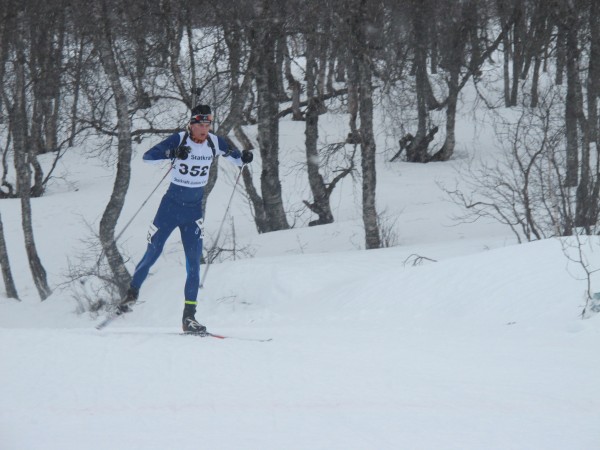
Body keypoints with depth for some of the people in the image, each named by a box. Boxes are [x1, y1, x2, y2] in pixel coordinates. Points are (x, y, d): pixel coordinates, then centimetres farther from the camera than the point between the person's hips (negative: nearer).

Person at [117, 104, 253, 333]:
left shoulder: (215, 142, -3)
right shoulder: (178, 140, -14)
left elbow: (235, 158, 12)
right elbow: (147, 156, -20)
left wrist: (244, 157, -12)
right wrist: (171, 153, -38)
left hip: (194, 211, 2)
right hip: (171, 205, -2)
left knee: (194, 262, -6)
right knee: (151, 255, 1)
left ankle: (189, 316, -3)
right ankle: (132, 293, 24)